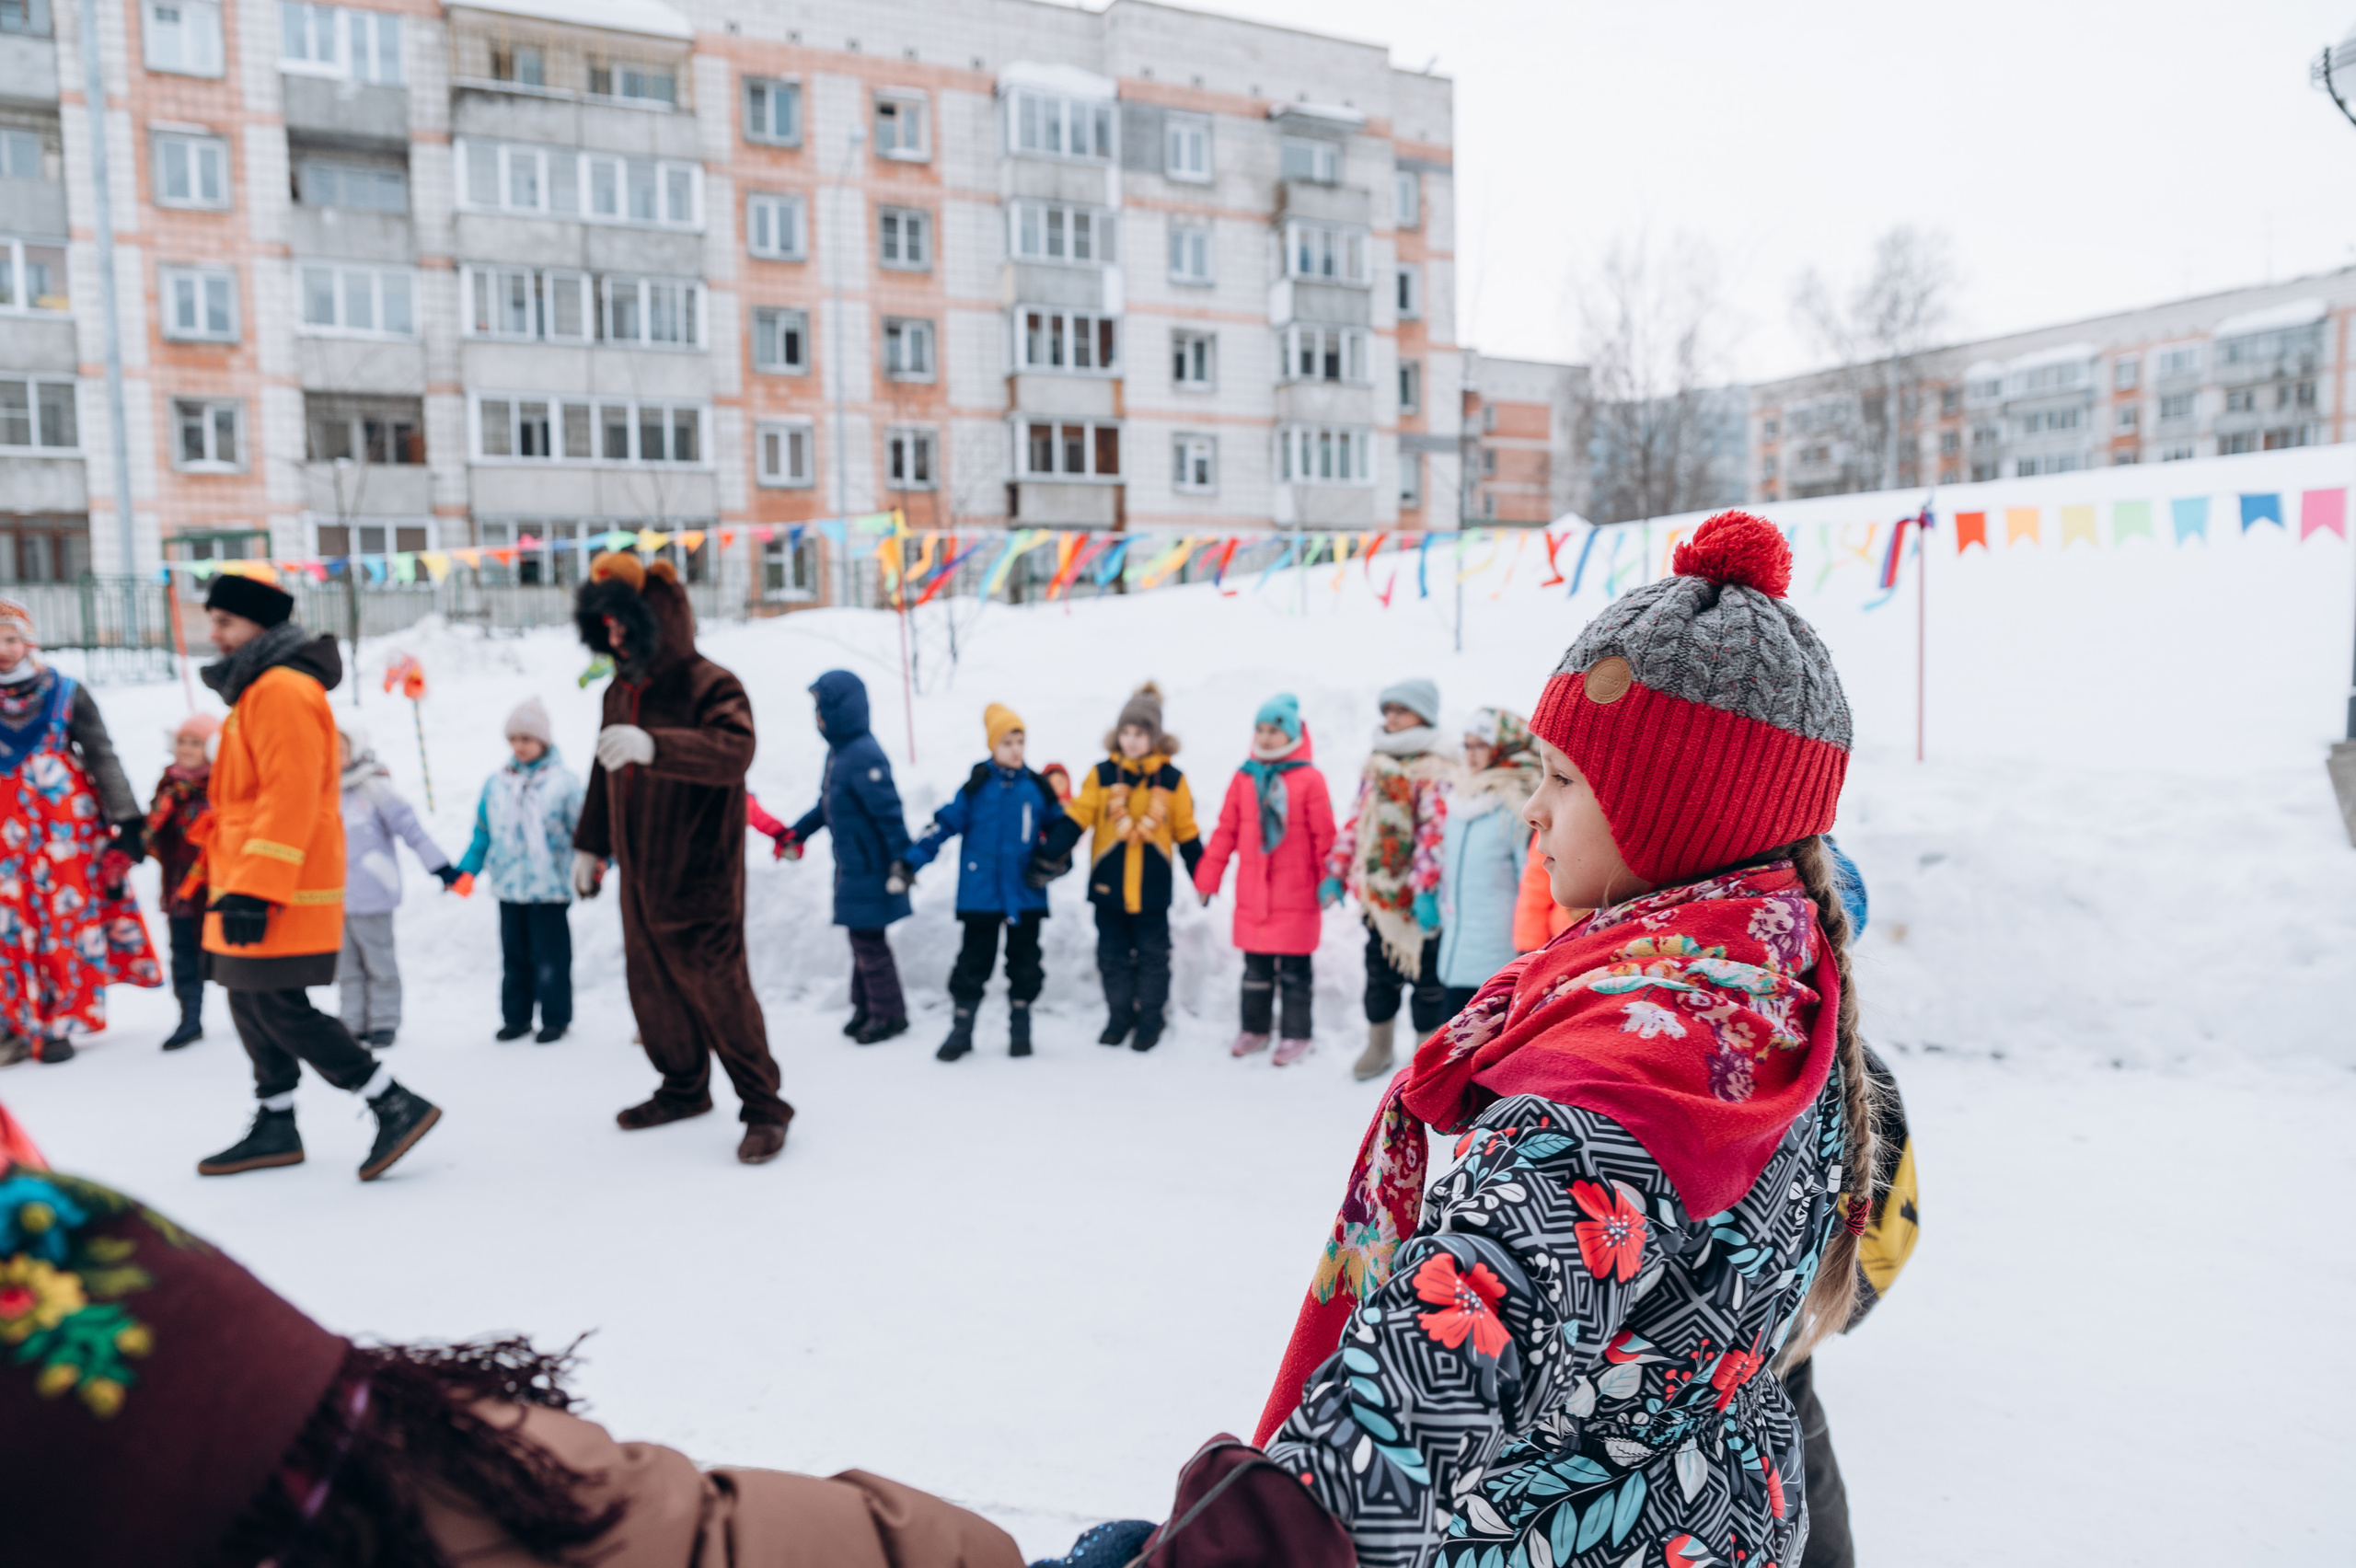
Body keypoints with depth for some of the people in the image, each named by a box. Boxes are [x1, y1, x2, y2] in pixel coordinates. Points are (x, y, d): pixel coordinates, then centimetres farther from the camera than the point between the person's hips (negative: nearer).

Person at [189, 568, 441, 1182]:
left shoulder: (283, 689, -15)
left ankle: (398, 1106, -6)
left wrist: (255, 890, -27)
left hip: (280, 894, -10)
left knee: (279, 1010, -10)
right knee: (251, 1004, 15)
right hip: (252, 885, 10)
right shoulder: (257, 688, 18)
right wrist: (226, 880, 25)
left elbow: (291, 797, -24)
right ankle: (276, 1127, 27)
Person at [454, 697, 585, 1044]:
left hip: (550, 888, -4)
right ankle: (516, 1018, 24)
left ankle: (555, 1018, 13)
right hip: (509, 888, 4)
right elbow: (483, 833, 13)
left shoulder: (564, 781, -5)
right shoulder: (496, 784, 8)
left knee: (550, 958, 1)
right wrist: (467, 870, 3)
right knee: (514, 956, 13)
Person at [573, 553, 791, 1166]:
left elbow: (733, 751, -34)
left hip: (700, 874, -8)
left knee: (717, 984, -8)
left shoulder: (710, 685, -14)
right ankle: (684, 1088, 31)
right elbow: (603, 775, 22)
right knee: (651, 984, 13)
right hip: (640, 872, 8)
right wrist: (589, 844, 26)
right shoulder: (619, 693, 11)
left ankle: (764, 1107, 3)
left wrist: (653, 746, -47)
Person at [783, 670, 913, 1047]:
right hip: (851, 865, 9)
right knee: (861, 939, 17)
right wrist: (797, 833, 21)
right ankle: (865, 1008, 29)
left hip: (869, 867, -9)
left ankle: (889, 1014, 16)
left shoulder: (863, 756, -22)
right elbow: (828, 804, 20)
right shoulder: (839, 750, 8)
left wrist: (901, 864, -23)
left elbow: (889, 814, -23)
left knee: (868, 941, 2)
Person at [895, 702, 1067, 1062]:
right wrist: (908, 865, -9)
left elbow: (1062, 830, 12)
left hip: (1026, 896, 2)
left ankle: (1020, 1030, 25)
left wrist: (1055, 862, -3)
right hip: (981, 896, -2)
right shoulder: (976, 787, -5)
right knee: (972, 964, 5)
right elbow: (943, 825, -6)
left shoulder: (1037, 788, 1)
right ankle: (961, 1030, 18)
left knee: (1024, 965, 10)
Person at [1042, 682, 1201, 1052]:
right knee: (1113, 955, 11)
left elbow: (1187, 834, 5)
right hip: (1108, 883, 1)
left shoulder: (1171, 779, -1)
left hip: (1152, 887, -1)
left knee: (1152, 954, 9)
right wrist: (1050, 855, -18)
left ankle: (1150, 1018, 23)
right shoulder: (1102, 774, -1)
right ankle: (1119, 1016, 25)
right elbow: (1076, 819, -6)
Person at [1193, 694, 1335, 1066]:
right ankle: (1255, 1030, 28)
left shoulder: (1309, 779, -8)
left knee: (1294, 971, 6)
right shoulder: (1244, 777, 4)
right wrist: (1207, 878, 7)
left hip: (1296, 900, -4)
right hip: (1252, 899, 4)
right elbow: (1225, 831, 7)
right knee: (1256, 969, 15)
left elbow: (1324, 837, -6)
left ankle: (1298, 1035, 19)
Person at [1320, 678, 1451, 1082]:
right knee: (1379, 973, 17)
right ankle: (1378, 1048, 31)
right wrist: (1337, 872, 12)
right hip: (1376, 891, 7)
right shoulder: (1375, 763, 13)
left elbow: (1435, 832, -18)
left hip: (1417, 897, -7)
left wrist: (1426, 889, -24)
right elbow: (1356, 820, 16)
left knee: (1424, 976, 4)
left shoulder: (1436, 771, -11)